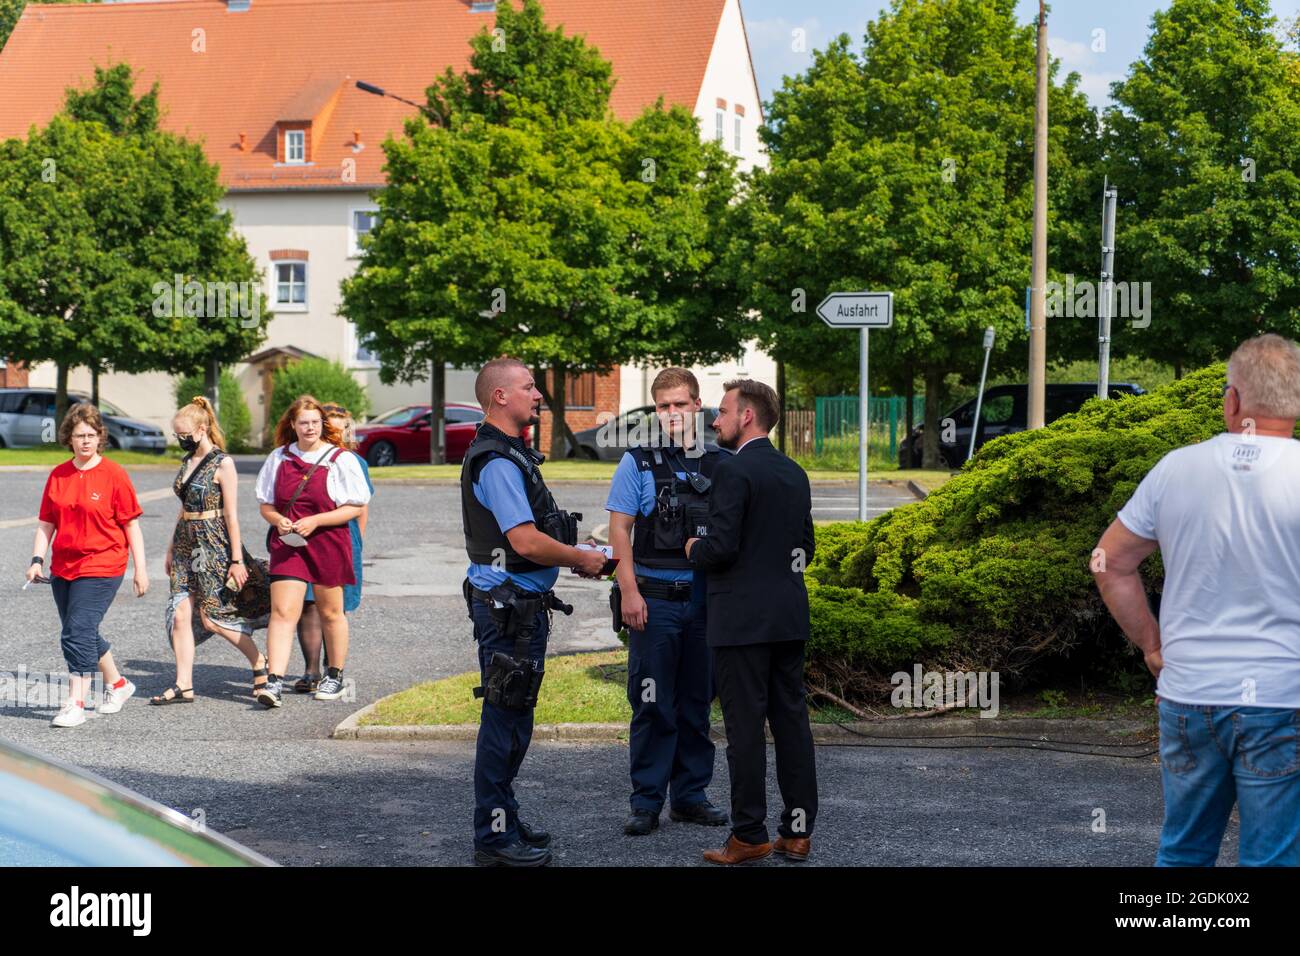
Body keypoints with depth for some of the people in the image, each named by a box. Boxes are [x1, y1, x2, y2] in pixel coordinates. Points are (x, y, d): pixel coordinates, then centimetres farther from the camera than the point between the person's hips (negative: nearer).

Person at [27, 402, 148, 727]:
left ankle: (76, 704, -12)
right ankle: (117, 684, 36)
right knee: (83, 633, 15)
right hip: (63, 567, 6)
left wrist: (140, 568, -4)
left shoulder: (114, 474, -5)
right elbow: (46, 523, 11)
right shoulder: (58, 476, 7)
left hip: (101, 567, -6)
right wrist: (37, 559, -2)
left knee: (78, 632, -15)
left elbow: (131, 524, -3)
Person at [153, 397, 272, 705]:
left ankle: (259, 662, 14)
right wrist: (171, 549, 20)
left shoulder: (222, 464, -11)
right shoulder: (187, 462, 12)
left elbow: (231, 515, -13)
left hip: (214, 544, -8)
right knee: (180, 614, 0)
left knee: (211, 617, -4)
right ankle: (184, 685, 2)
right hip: (187, 544, 8)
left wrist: (237, 560, -15)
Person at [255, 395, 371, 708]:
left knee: (330, 613, 12)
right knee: (282, 612, -10)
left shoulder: (341, 459, -3)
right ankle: (274, 683, -16)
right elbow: (266, 504, 13)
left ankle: (335, 676, 29)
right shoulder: (279, 458, 7)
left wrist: (315, 521, -16)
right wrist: (277, 520, -10)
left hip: (328, 544, -1)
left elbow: (355, 507, -6)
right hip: (287, 544, 2)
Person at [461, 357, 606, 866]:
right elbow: (526, 542, -25)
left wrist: (572, 547, 12)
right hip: (508, 607, -11)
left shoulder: (511, 454, 16)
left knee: (513, 719, 17)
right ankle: (494, 838, 1)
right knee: (505, 720, -5)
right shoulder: (497, 462, -18)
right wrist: (581, 558, -11)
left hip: (522, 605, 11)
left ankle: (504, 820, 27)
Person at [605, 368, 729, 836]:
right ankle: (646, 802, 6)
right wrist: (629, 591, -11)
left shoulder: (717, 464, 8)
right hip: (654, 599, -3)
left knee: (696, 703, 9)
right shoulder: (638, 463, -1)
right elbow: (620, 529, -3)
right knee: (652, 705, -1)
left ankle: (690, 795, 19)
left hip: (704, 598, 3)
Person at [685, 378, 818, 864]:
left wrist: (693, 549, 1)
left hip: (743, 619, -8)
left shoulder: (732, 470, -13)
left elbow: (722, 547, -19)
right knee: (792, 720, 9)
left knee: (745, 727, -3)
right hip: (789, 617, 8)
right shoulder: (795, 473, 13)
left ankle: (749, 836, 1)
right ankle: (798, 830, 13)